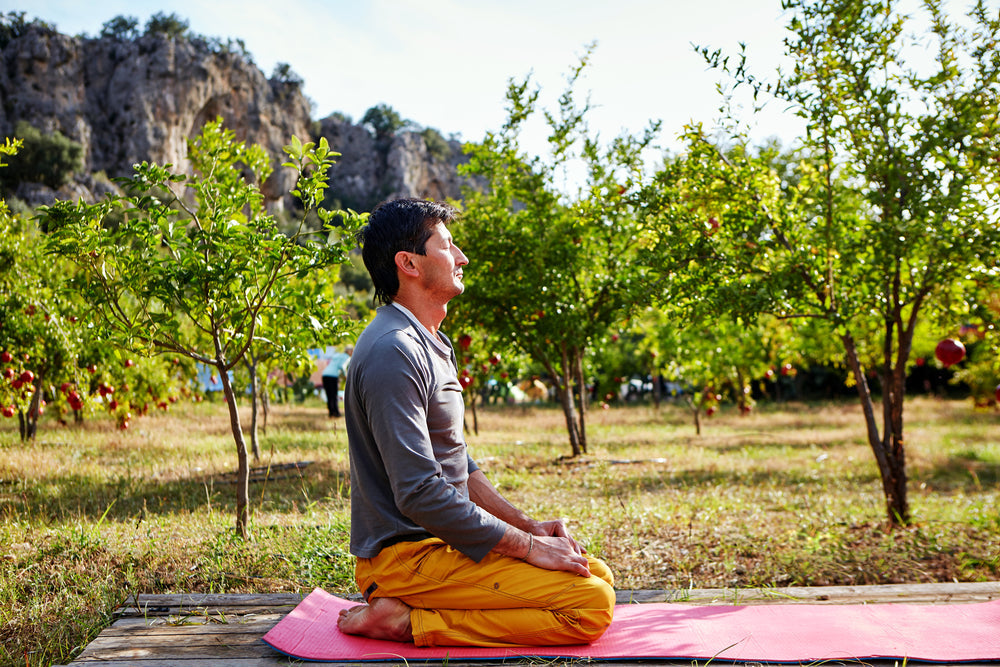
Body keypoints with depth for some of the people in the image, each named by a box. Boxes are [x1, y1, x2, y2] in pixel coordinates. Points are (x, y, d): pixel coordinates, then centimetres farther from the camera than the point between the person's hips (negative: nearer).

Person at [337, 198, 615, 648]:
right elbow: (419, 493, -25)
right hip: (406, 554, -10)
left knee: (596, 573, 12)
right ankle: (410, 622, -11)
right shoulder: (393, 351, -18)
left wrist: (529, 525, 9)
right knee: (592, 603, -16)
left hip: (443, 541, 10)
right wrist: (528, 546, -17)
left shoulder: (432, 344, 16)